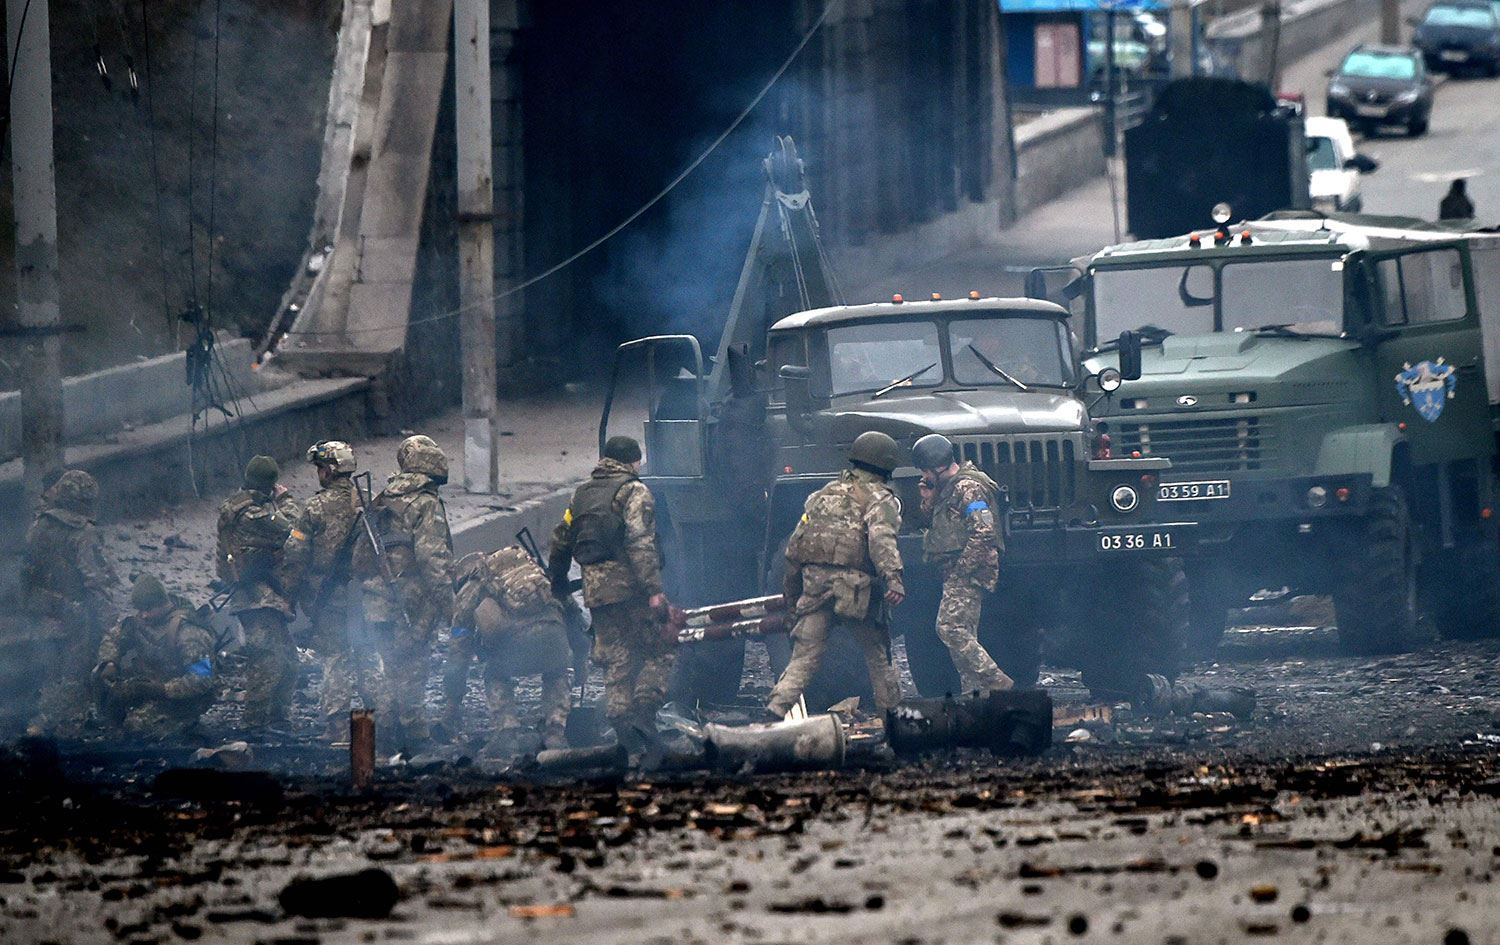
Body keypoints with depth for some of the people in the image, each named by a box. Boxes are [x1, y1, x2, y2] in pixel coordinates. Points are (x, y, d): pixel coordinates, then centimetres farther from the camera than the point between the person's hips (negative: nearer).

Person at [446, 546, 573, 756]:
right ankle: (556, 733, 18)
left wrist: (452, 703, 29)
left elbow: (459, 651, 24)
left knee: (496, 678, 28)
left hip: (515, 639, -3)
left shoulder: (468, 593, 25)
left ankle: (507, 734, 9)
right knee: (555, 674, 34)